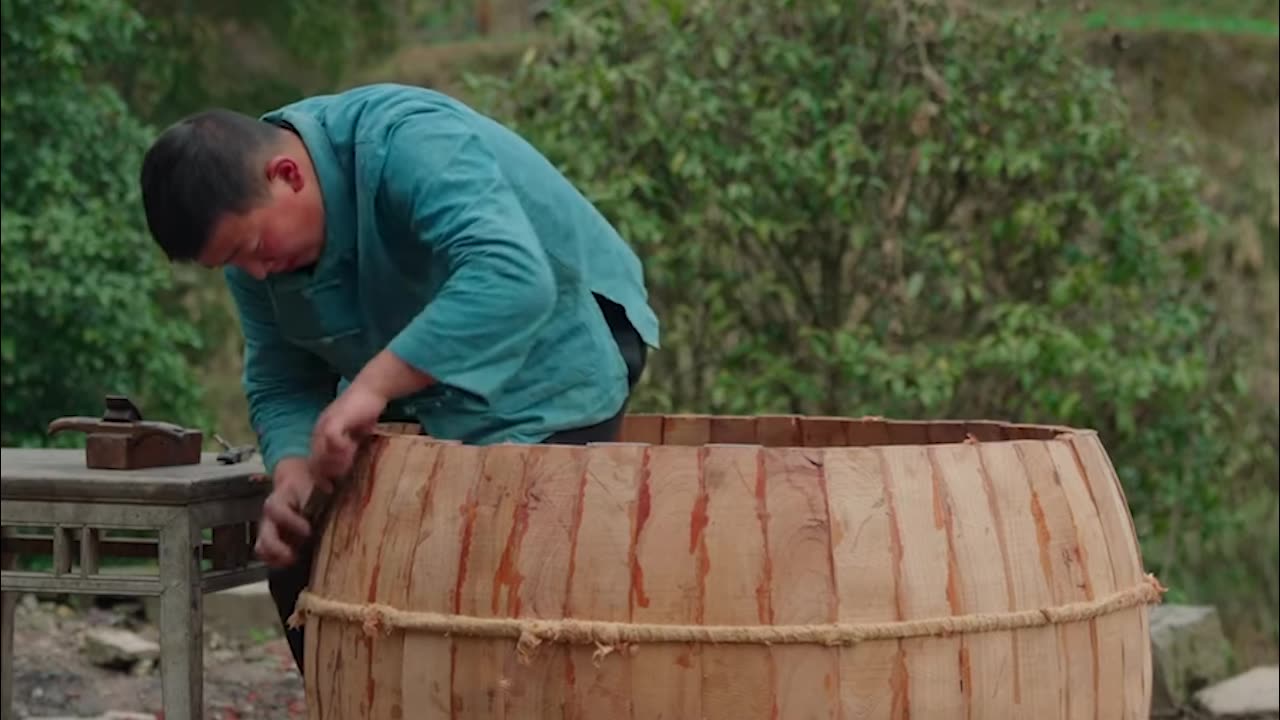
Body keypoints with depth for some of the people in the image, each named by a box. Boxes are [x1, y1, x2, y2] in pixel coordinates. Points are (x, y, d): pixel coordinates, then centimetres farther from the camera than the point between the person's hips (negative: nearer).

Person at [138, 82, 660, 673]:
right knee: (301, 555, 0)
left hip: (551, 360, -7)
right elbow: (280, 384, -2)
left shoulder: (408, 143, -31)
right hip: (411, 392, 8)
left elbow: (512, 279, -46)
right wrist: (291, 476, -22)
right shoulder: (245, 217, -8)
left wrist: (372, 386, -47)